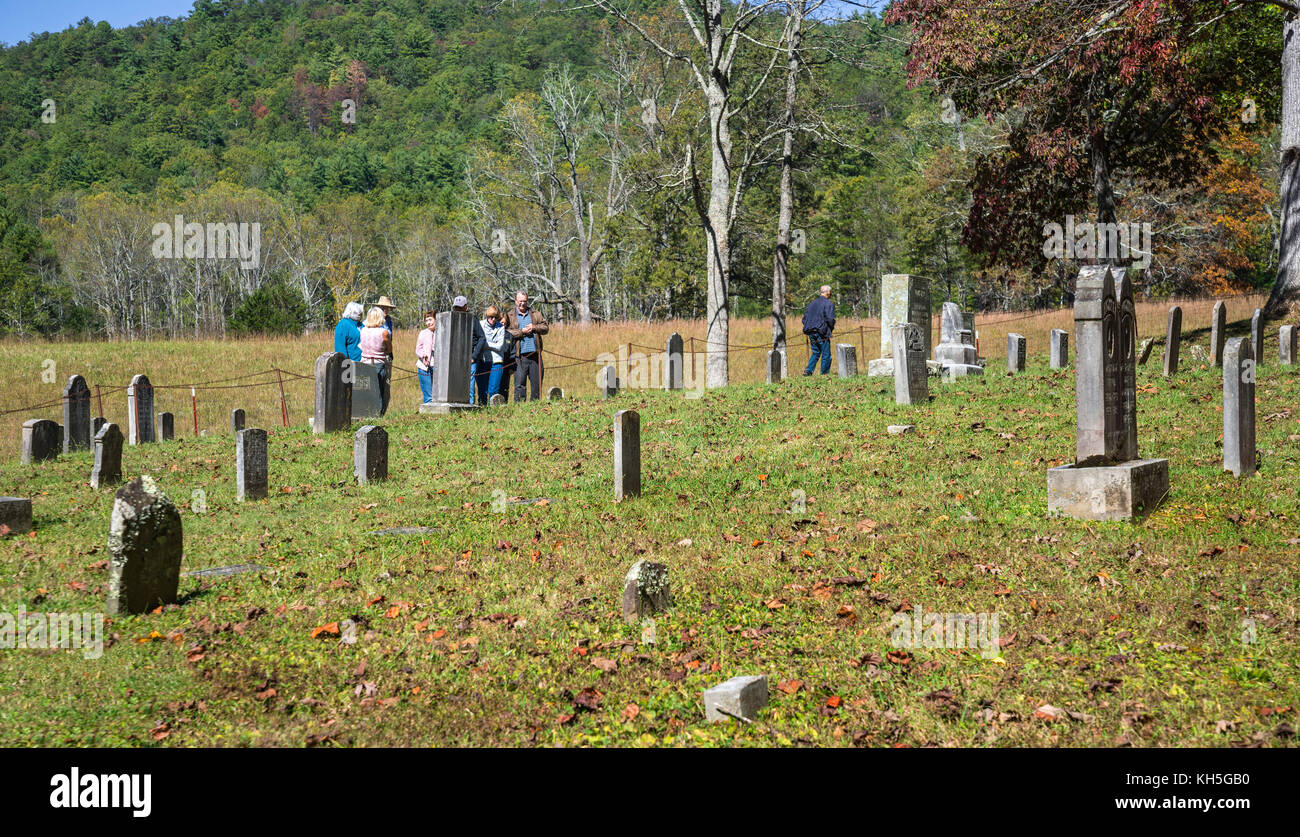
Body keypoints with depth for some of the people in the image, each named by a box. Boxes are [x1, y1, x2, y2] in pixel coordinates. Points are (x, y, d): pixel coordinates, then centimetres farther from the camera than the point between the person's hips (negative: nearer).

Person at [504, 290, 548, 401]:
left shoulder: (536, 314, 17)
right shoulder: (509, 316, 6)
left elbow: (545, 328, 11)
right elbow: (506, 332, -6)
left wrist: (534, 327, -6)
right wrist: (521, 332, -12)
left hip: (535, 354, 3)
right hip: (520, 356, -3)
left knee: (537, 382, 6)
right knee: (520, 383, -4)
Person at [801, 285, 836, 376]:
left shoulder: (812, 303, 15)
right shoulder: (829, 303, -6)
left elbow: (805, 318, 13)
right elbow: (830, 318, -15)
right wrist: (831, 329, 2)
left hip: (811, 333, 6)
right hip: (822, 334, -6)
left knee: (815, 353, 15)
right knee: (826, 355, 4)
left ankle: (808, 370, -2)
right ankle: (824, 373, 6)